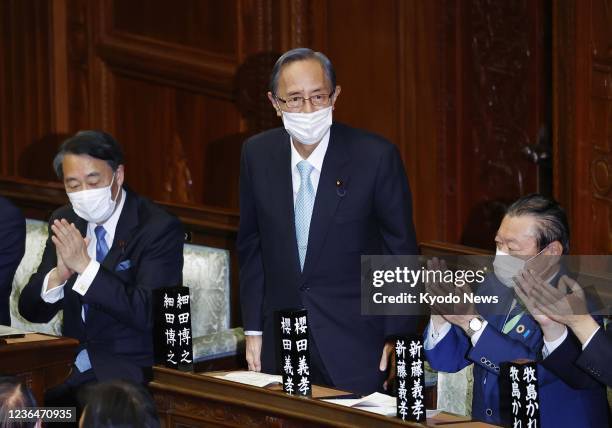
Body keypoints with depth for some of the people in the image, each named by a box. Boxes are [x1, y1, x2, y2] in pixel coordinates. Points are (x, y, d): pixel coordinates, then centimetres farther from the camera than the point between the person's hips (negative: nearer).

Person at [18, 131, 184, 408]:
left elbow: (149, 314, -20)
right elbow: (31, 310, 6)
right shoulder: (65, 222, 8)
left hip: (129, 371, -5)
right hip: (71, 364, 5)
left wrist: (85, 267, -25)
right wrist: (59, 274, -16)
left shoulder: (159, 227, -10)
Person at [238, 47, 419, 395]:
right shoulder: (258, 155, 0)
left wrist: (398, 338, -7)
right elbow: (252, 247, 10)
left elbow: (402, 253, -5)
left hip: (355, 348, -3)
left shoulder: (376, 156, -12)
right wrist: (254, 329, 8)